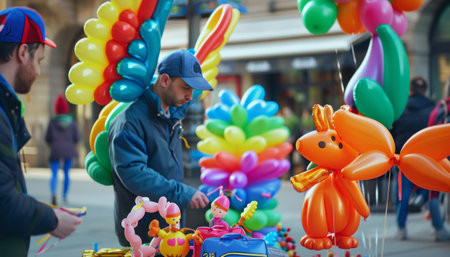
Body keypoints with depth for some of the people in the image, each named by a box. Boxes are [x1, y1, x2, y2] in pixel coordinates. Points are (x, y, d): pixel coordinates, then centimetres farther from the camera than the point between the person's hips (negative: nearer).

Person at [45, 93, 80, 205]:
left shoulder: (52, 122, -4)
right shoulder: (71, 121, -1)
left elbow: (47, 138, 0)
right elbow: (77, 137, 1)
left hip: (55, 150, -2)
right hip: (69, 150, 2)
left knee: (54, 174, -4)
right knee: (67, 173, 17)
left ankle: (53, 194, -28)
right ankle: (65, 195, 23)